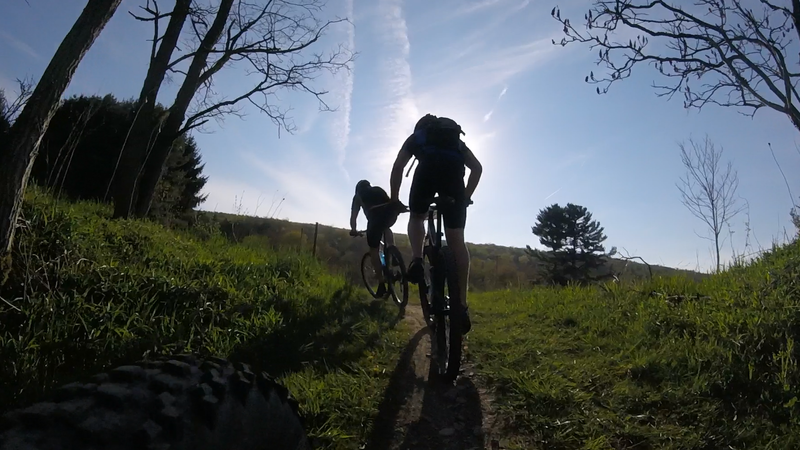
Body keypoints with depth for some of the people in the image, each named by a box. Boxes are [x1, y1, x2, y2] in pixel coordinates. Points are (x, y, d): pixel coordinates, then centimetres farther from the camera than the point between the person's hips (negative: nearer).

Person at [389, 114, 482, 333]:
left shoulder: (415, 137, 34)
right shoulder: (457, 140, 39)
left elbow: (398, 166, 19)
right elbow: (477, 167, 25)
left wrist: (394, 200, 22)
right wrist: (467, 196, 30)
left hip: (429, 167, -1)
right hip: (454, 169, 2)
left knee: (416, 217, 26)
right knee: (456, 241, 2)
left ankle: (416, 260, -3)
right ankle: (462, 305, -3)